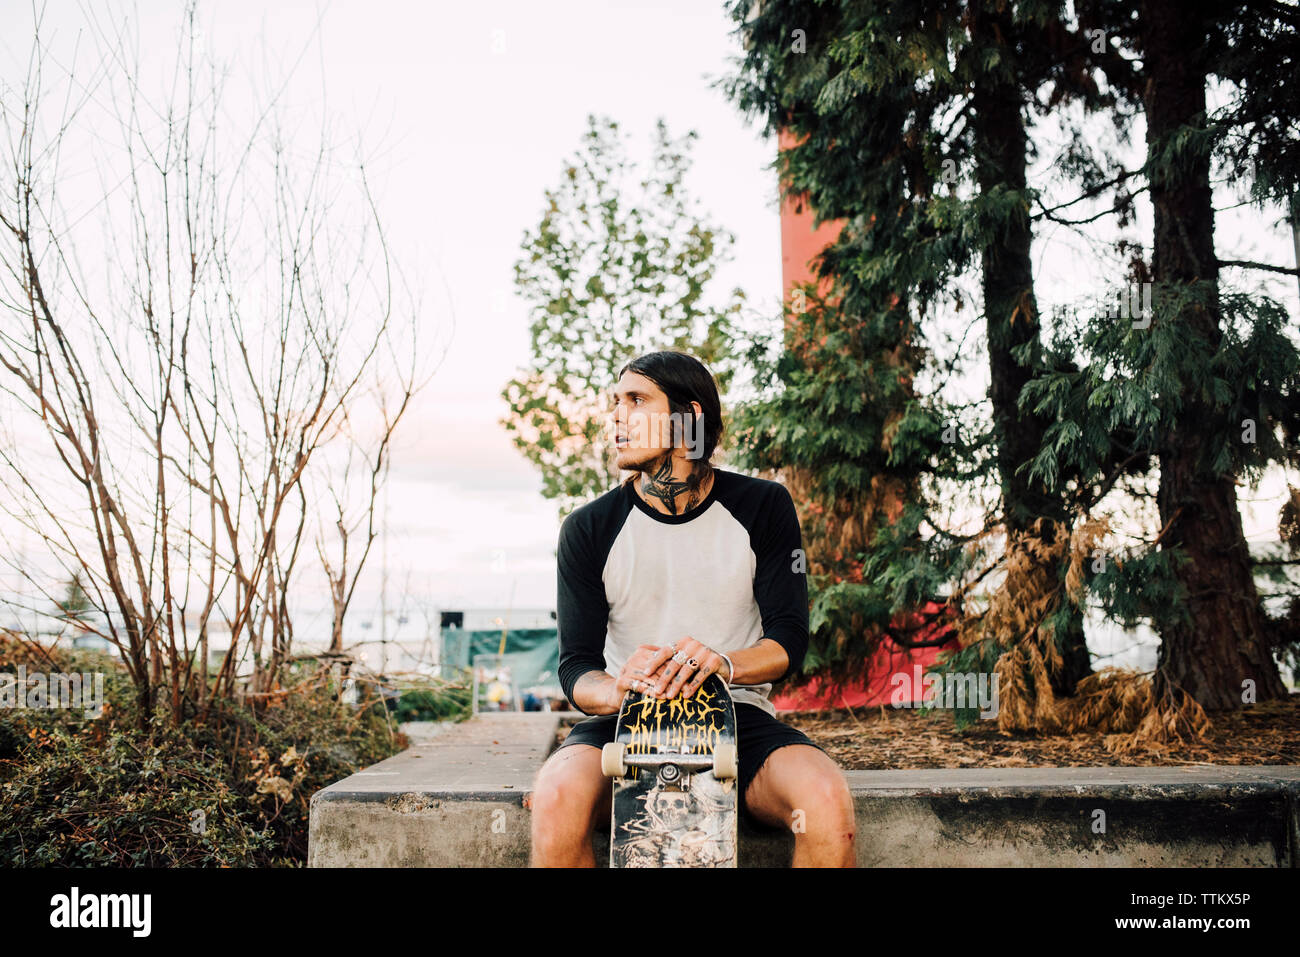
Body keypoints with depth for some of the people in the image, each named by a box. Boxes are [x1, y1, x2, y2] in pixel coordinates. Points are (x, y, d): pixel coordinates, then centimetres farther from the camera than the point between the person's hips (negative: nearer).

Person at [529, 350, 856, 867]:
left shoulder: (762, 507, 2)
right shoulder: (588, 528, 2)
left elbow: (789, 639, -2)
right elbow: (576, 667, -2)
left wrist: (724, 663, -25)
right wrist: (616, 690, -27)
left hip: (737, 714, 0)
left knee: (828, 803, -31)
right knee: (557, 799, -32)